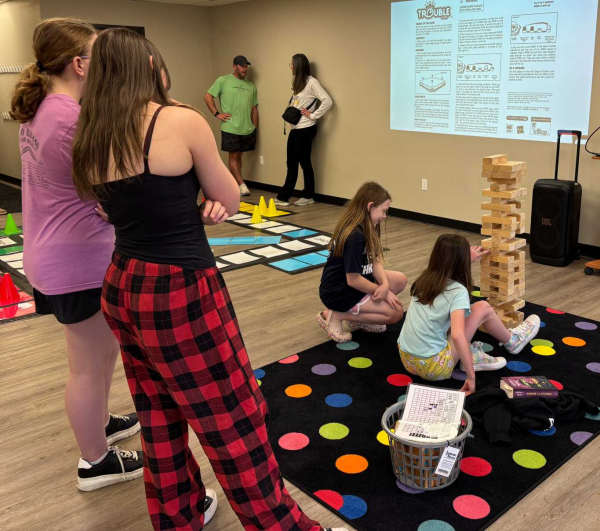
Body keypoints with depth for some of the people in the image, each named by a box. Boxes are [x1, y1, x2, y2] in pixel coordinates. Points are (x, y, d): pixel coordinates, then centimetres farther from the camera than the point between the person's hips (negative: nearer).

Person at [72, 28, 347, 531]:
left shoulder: (90, 140, 5)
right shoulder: (181, 121, -13)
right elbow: (231, 201, -2)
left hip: (122, 289, 8)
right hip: (180, 295, -7)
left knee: (160, 420, 22)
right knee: (235, 425, 6)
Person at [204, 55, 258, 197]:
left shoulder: (251, 86, 14)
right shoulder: (223, 81, -1)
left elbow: (254, 109, 17)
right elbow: (207, 96, -1)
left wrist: (255, 128, 14)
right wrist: (217, 114, -8)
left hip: (247, 129, 5)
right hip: (230, 128, -5)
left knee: (239, 156, 11)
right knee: (233, 156, -3)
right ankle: (242, 186, -3)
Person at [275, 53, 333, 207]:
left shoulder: (311, 82, -12)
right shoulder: (298, 83, 15)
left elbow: (328, 101, -20)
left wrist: (313, 115, -17)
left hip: (305, 129, -9)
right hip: (295, 129, 9)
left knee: (305, 162, 0)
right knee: (291, 164, 10)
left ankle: (308, 196, 10)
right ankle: (283, 197, 15)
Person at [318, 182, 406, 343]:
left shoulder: (366, 228, 1)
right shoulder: (355, 237, -29)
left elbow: (375, 261, 1)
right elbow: (353, 280, -27)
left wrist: (385, 284, -17)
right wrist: (383, 290, -12)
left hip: (352, 282, 10)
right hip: (338, 292, -10)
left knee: (400, 280, 9)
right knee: (395, 312, -10)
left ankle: (359, 315, 8)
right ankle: (336, 315, -5)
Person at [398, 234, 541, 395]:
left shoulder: (424, 279, 6)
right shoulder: (458, 291, -15)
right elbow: (457, 335, -29)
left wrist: (466, 259, 45)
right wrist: (471, 376, -23)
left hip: (406, 360, 7)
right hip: (433, 367, -6)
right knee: (483, 308, 5)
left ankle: (470, 355, 18)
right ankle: (512, 342, 31)